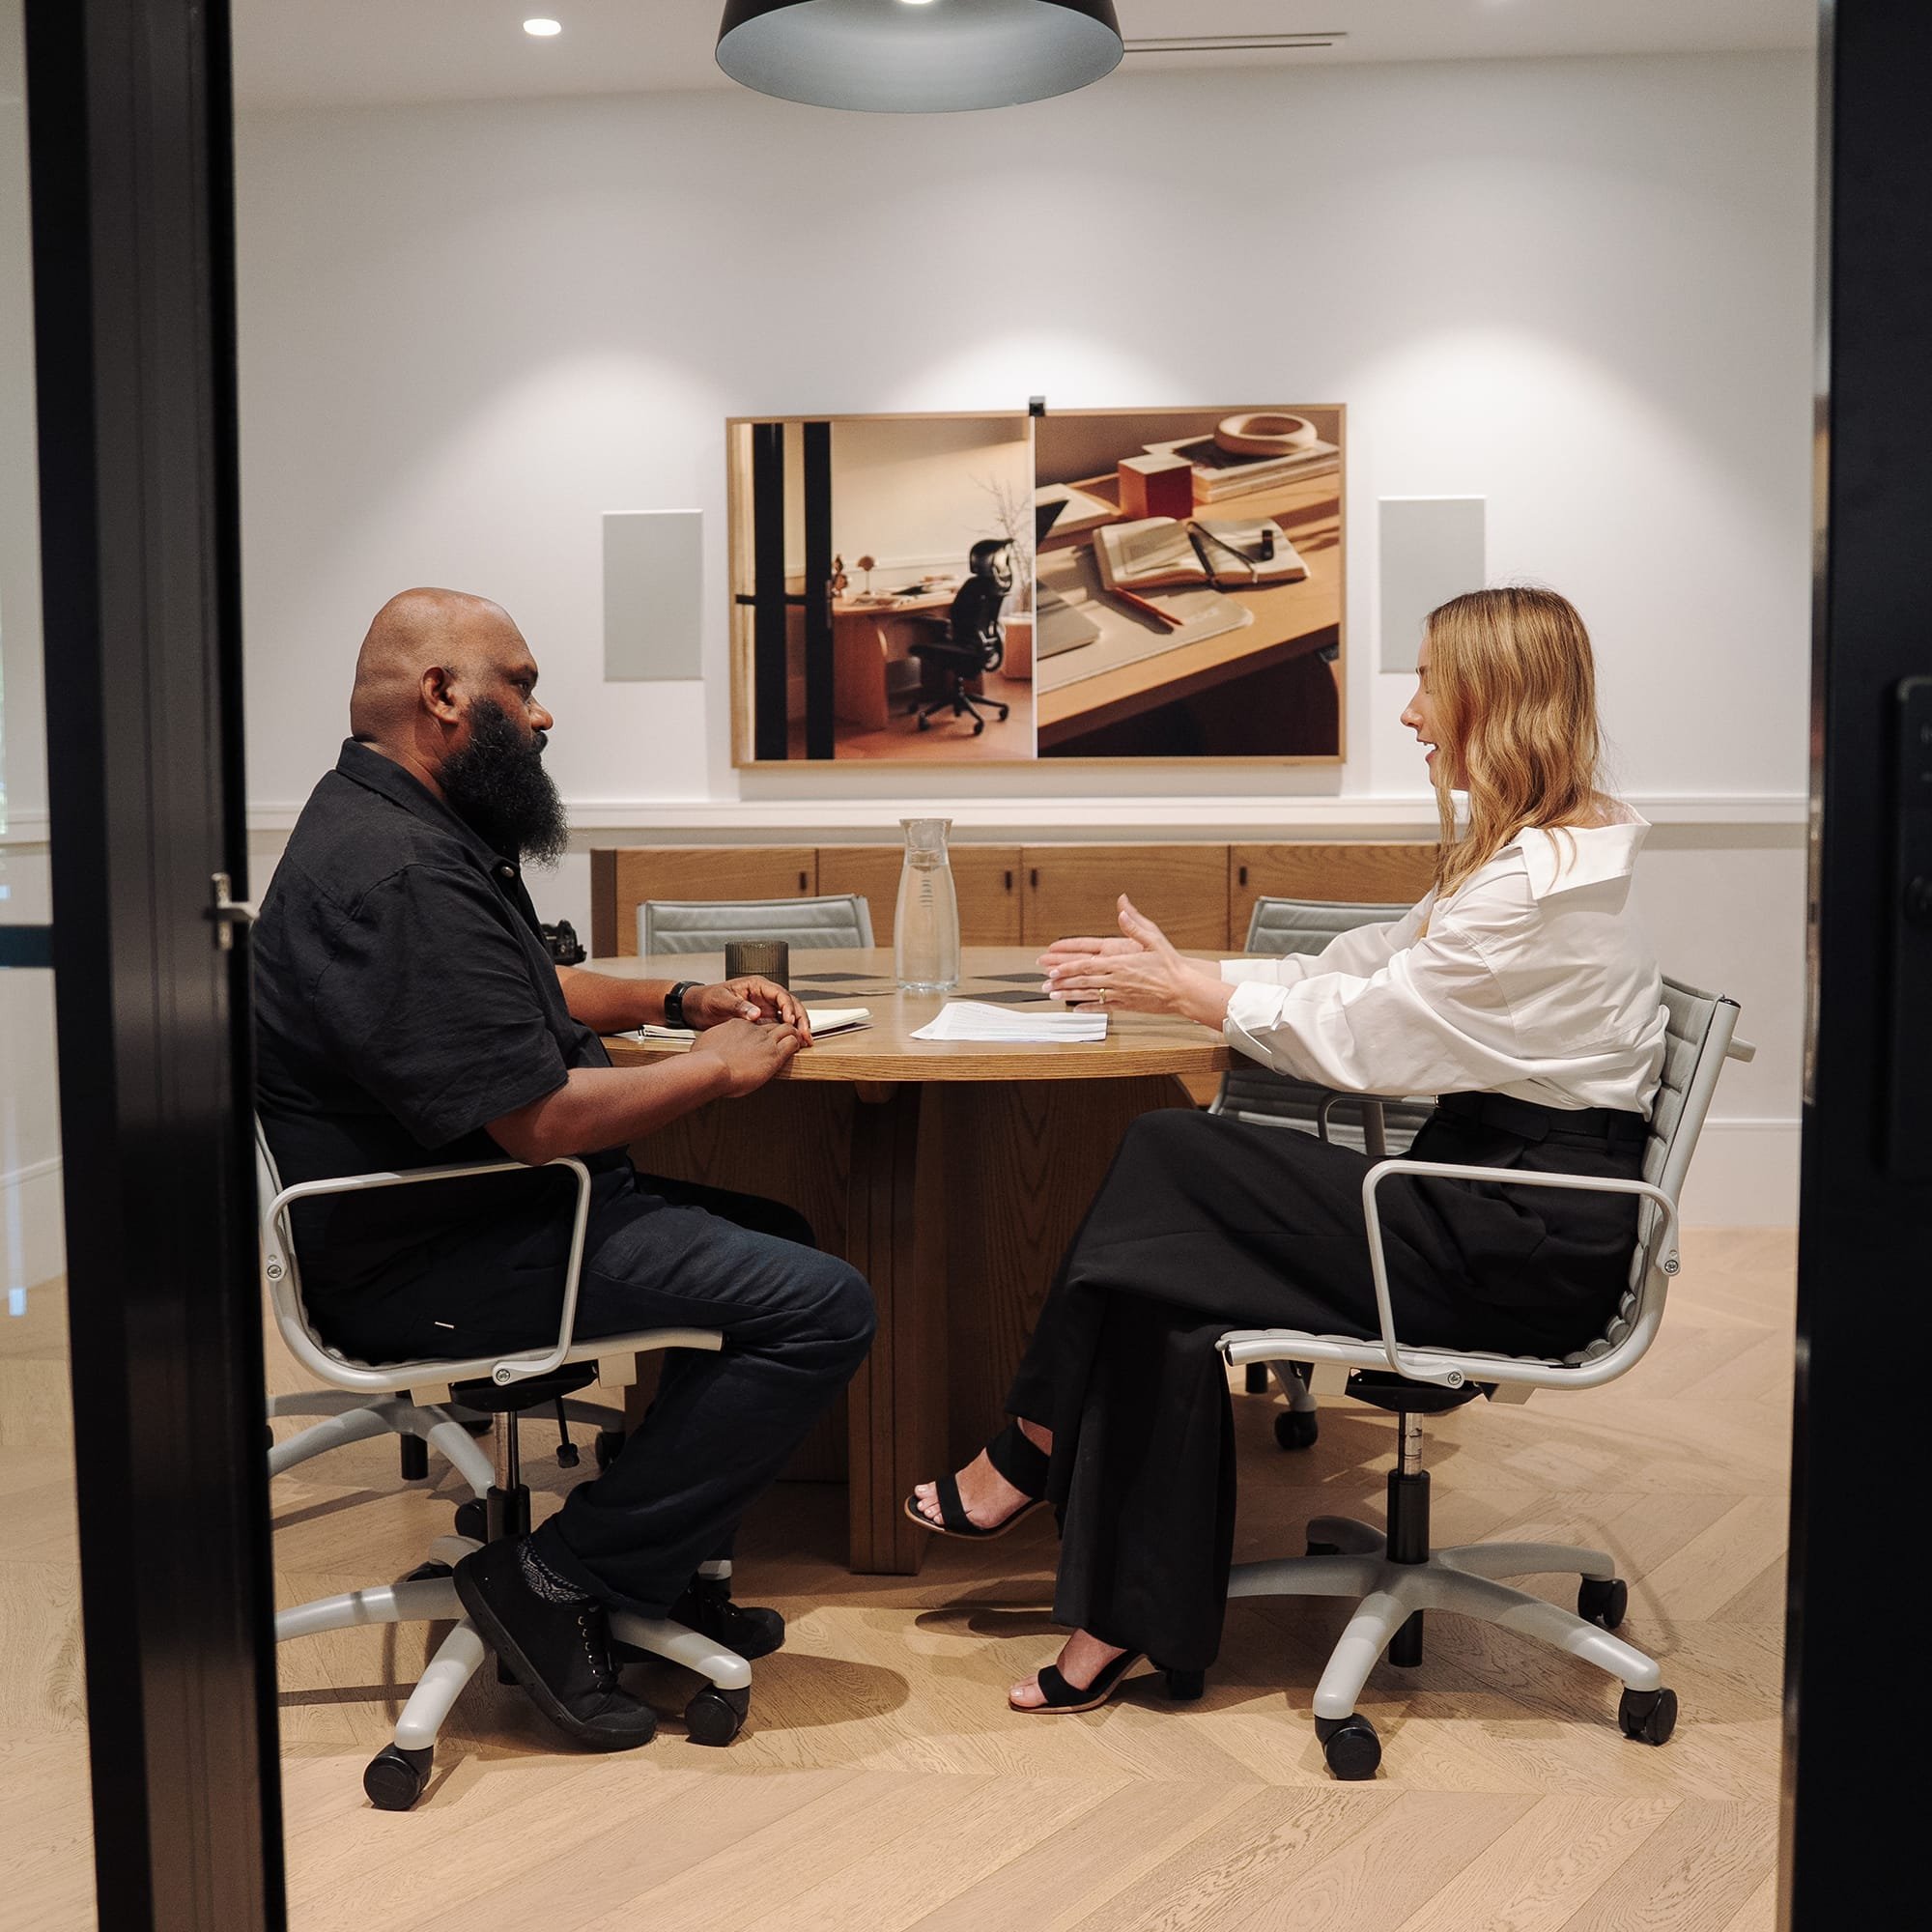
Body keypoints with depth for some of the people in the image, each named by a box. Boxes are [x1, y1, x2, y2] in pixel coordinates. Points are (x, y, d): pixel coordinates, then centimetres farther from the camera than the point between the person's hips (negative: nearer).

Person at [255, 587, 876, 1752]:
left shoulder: (402, 828, 13)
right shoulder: (403, 871, -24)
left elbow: (526, 993, 26)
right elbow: (543, 1116, -27)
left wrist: (681, 999, 12)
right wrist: (716, 1067, -11)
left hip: (462, 1210, 12)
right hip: (435, 1262, -12)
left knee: (774, 1240, 21)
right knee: (824, 1308, -18)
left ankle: (661, 1571, 20)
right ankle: (564, 1578, -7)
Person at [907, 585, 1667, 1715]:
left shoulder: (1541, 880, -19)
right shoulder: (1537, 852, 14)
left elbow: (1359, 1034, -17)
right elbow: (1368, 969, 13)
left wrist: (1182, 991, -8)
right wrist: (1184, 978, 6)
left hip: (1532, 1244, -9)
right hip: (1501, 1204, 9)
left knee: (1171, 1163, -13)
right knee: (1169, 1286, -7)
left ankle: (1030, 1453, 6)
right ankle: (1128, 1623, -1)